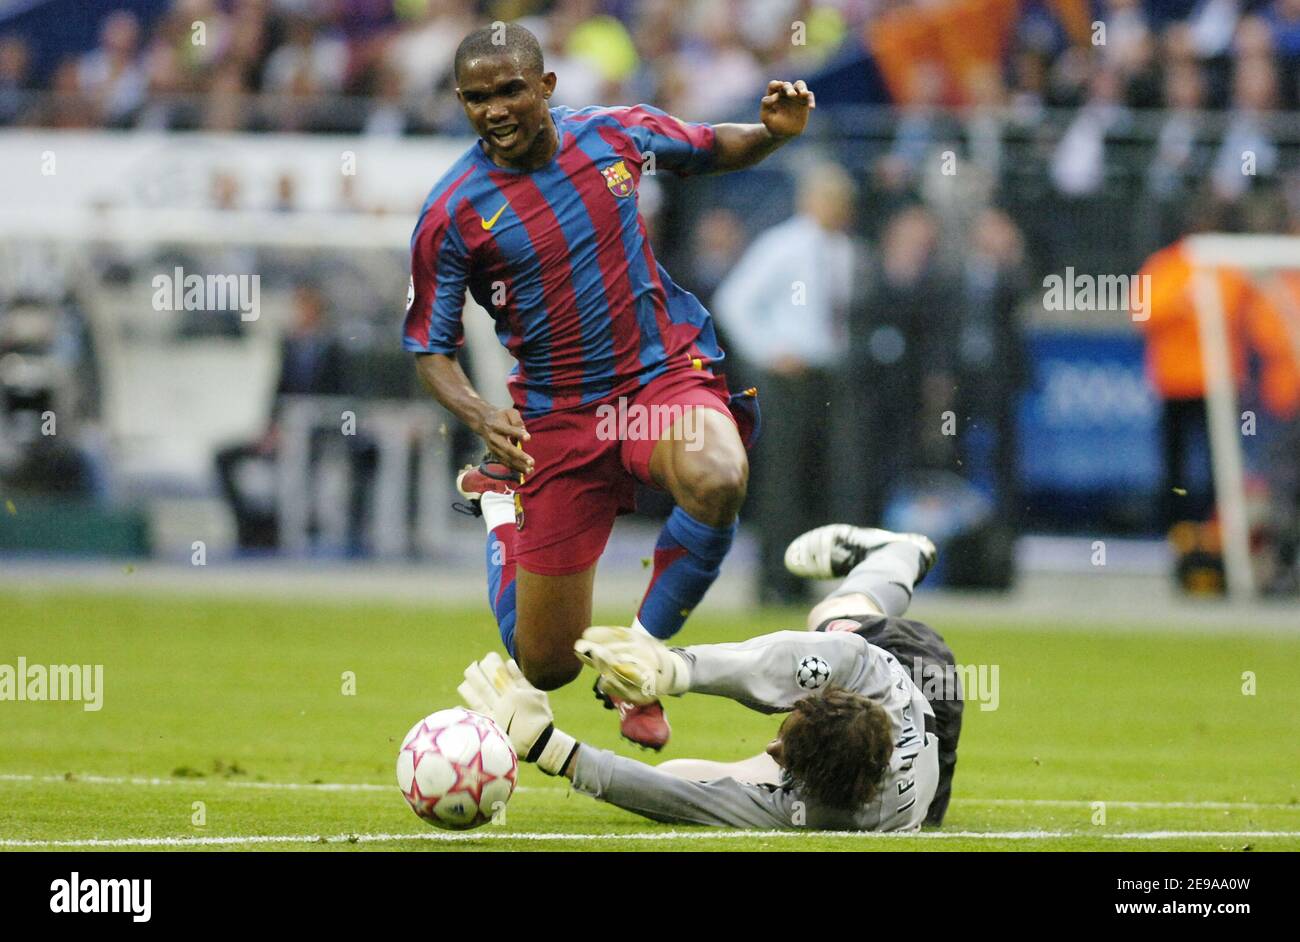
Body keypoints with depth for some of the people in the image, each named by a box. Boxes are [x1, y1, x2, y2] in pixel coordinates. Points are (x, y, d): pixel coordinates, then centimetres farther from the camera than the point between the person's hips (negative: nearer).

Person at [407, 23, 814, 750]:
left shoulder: (615, 133, -2)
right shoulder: (452, 214, -9)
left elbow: (713, 152, 17)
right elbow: (431, 348, -2)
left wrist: (776, 132, -5)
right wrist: (481, 417, -23)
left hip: (666, 373, 1)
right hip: (558, 415, -1)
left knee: (718, 483, -38)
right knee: (546, 665, 5)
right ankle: (500, 508, 40)